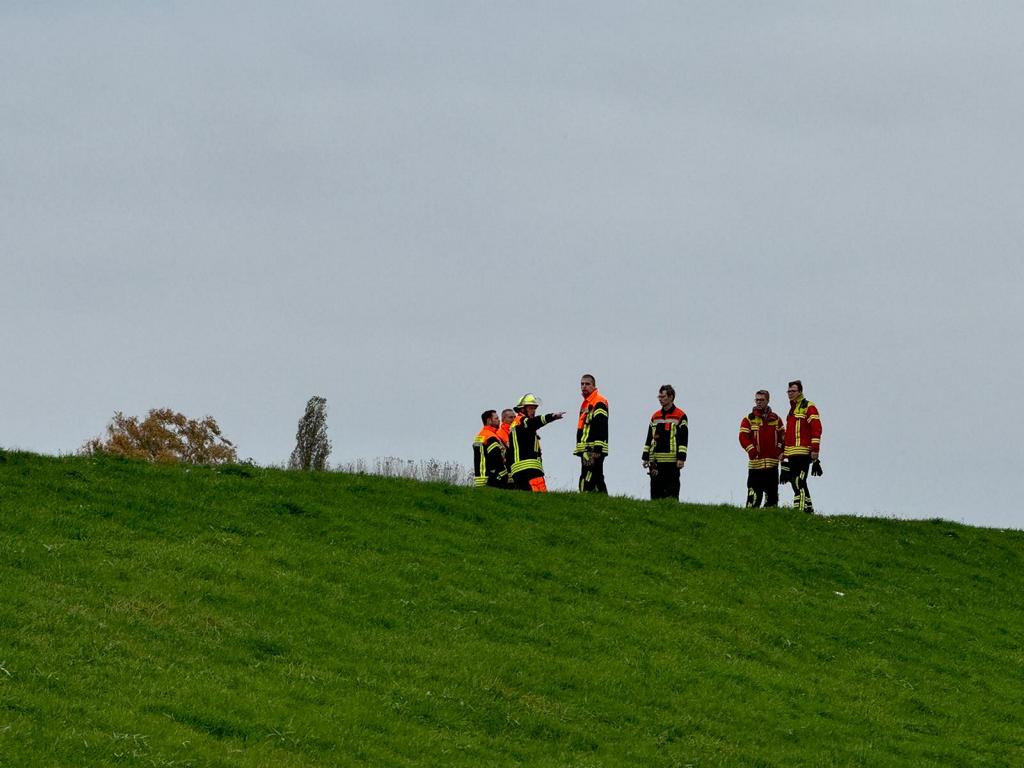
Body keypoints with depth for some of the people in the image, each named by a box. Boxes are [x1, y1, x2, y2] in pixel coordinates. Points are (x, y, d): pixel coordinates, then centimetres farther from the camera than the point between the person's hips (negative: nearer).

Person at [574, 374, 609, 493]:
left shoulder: (599, 402, -10)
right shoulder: (585, 404, 22)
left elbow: (601, 427, -19)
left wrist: (597, 448, -25)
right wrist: (580, 450, 25)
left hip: (594, 451, -11)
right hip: (586, 450, 11)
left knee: (587, 483, -17)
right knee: (597, 481, 13)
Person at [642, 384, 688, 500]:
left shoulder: (680, 416, -1)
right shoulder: (655, 416, 17)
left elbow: (683, 439, -6)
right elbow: (649, 438, 20)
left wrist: (681, 458, -13)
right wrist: (646, 457, 15)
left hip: (672, 461, -6)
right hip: (656, 461, 6)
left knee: (671, 490, -6)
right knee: (656, 491, 4)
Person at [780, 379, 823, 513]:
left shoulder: (809, 407, -4)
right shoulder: (792, 409, 23)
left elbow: (816, 429, -12)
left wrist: (815, 449, -19)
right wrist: (784, 452, 26)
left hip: (803, 453, -9)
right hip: (792, 454, 9)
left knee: (799, 482, -15)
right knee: (795, 482, 9)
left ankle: (801, 510, -17)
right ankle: (808, 509, 14)